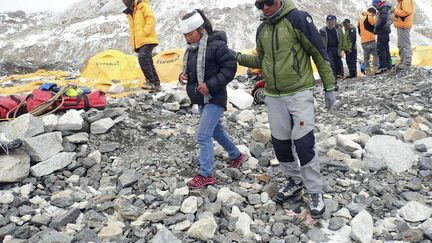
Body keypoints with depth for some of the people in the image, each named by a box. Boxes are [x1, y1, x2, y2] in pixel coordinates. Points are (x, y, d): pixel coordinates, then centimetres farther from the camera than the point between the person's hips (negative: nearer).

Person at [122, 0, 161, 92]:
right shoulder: (129, 13, 24)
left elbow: (151, 18, -14)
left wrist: (145, 32, -20)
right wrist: (133, 45, 18)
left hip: (147, 40, -9)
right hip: (139, 43, 9)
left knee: (142, 58, -26)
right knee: (148, 63, 7)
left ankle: (150, 82, -26)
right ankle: (156, 84, 11)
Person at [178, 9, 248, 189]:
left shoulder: (215, 45, -19)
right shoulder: (191, 48, 8)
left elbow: (230, 67, -19)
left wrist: (210, 84, -24)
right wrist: (183, 75, -2)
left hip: (214, 99, -10)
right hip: (202, 99, 10)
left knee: (203, 135, -11)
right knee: (216, 130, 22)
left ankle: (206, 175, 0)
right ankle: (237, 156, 42)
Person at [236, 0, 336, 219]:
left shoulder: (298, 18, -10)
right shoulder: (262, 29, 9)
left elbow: (319, 53, -8)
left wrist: (329, 87, -7)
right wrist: (239, 57, 5)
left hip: (299, 93, -6)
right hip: (274, 96, 6)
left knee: (304, 143, -7)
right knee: (280, 143, 11)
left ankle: (315, 193, 9)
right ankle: (294, 181, 32)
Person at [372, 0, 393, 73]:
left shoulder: (384, 8, -10)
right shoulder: (386, 9, 22)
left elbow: (383, 20, -22)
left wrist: (376, 28, -13)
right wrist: (377, 28, 12)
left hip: (382, 31, -11)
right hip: (385, 31, 11)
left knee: (381, 49, -13)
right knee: (386, 49, 13)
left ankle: (383, 66, -16)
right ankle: (388, 65, 17)